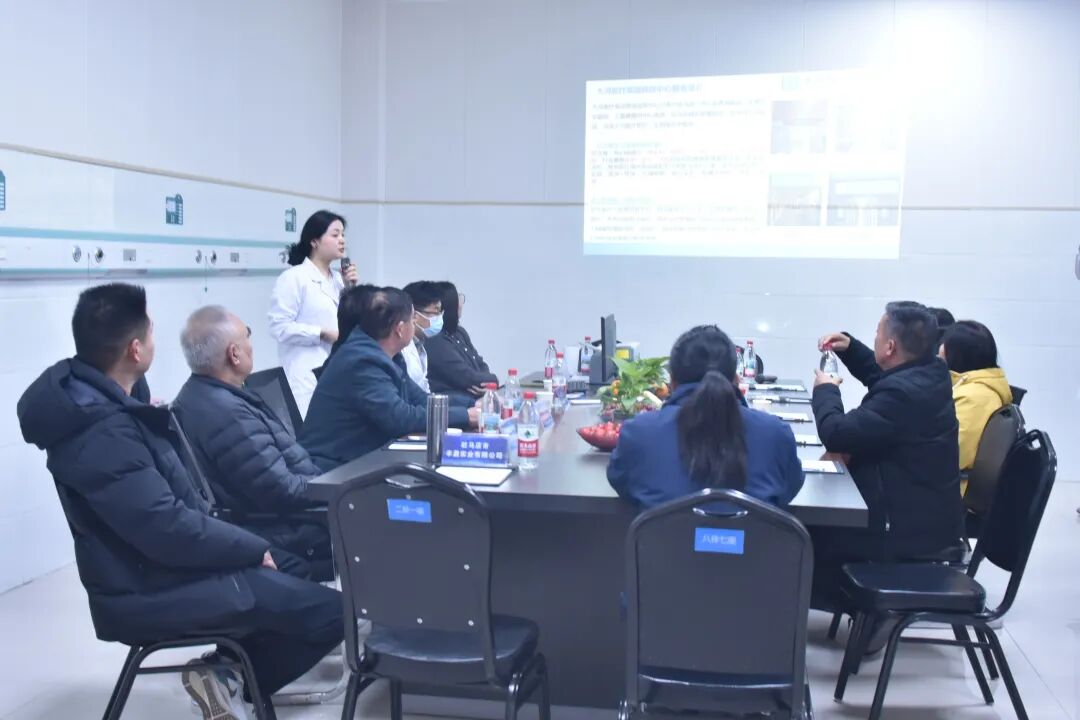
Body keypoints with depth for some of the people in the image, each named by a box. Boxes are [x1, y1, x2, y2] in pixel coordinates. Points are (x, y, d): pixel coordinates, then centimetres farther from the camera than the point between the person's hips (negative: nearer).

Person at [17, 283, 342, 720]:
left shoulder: (86, 396, 4)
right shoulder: (101, 433, -28)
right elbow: (169, 529, -29)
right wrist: (255, 548, -17)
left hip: (150, 567, 10)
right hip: (149, 593, -10)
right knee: (332, 610, -14)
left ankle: (229, 669, 15)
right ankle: (231, 679, 2)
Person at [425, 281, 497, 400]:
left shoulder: (459, 332, 15)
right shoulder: (436, 342, -16)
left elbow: (481, 365, 15)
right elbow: (467, 378, -18)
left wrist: (486, 383, -8)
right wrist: (493, 379, 0)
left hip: (478, 398, 9)